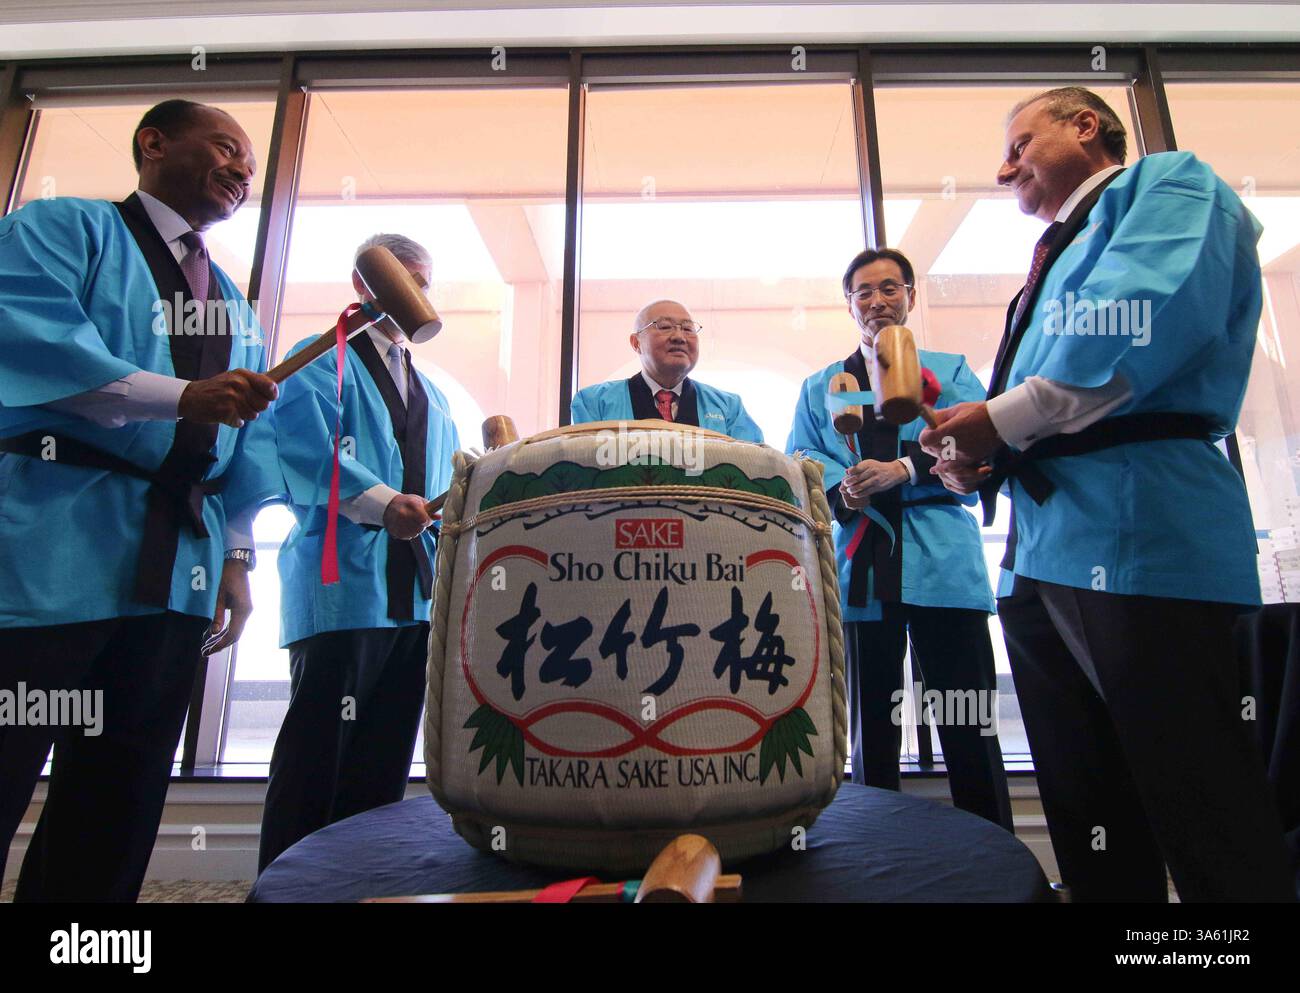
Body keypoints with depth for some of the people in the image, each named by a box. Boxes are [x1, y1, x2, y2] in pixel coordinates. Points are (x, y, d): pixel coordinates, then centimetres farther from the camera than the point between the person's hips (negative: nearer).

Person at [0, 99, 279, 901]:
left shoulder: (234, 305, 21)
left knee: (120, 793, 10)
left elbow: (249, 439, 14)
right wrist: (182, 396, -22)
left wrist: (237, 557, 7)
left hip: (178, 568, 6)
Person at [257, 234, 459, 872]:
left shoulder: (431, 393, 25)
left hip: (419, 590, 7)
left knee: (386, 753, 11)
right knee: (318, 748, -3)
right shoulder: (321, 360, 6)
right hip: (343, 581, -6)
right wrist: (381, 502, -26)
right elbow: (308, 449, -12)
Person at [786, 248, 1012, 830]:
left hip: (942, 563, -1)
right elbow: (799, 461, 7)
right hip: (858, 565, 2)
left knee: (969, 723, 0)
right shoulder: (819, 386, 20)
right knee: (871, 727, 9)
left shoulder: (951, 371, 16)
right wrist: (840, 488, -14)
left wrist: (904, 468, -16)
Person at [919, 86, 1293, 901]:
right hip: (1040, 554, 9)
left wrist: (1005, 417, -12)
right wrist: (982, 461, 6)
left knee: (1212, 830, -2)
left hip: (1137, 534, -9)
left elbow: (1151, 313, -17)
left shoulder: (1166, 183, 6)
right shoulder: (1057, 261, 29)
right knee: (1088, 826, 14)